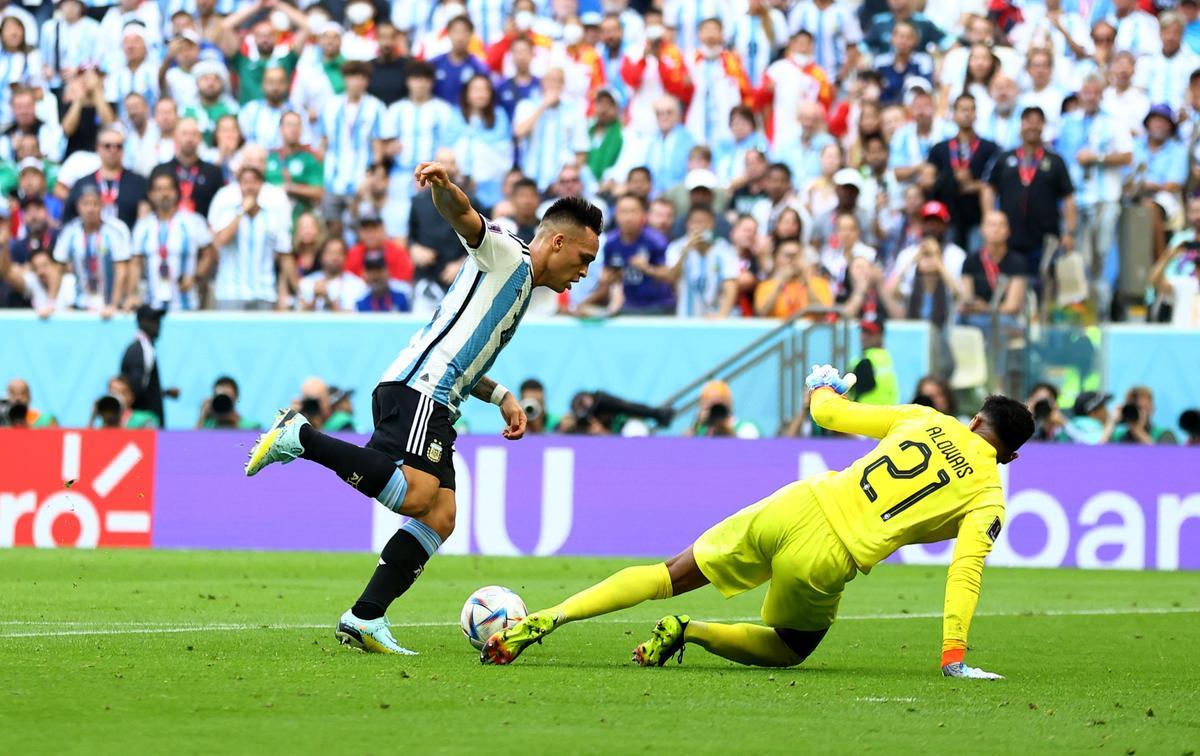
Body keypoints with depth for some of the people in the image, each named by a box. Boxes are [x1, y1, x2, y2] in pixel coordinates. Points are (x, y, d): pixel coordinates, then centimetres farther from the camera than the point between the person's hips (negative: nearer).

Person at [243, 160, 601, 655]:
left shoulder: (521, 290, 32)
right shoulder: (505, 254, 5)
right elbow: (462, 217, -15)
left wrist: (502, 398, 24)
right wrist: (443, 186, -37)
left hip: (434, 408, 10)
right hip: (415, 391, -10)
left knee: (441, 517, 0)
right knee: (416, 494, -28)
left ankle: (365, 618, -5)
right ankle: (300, 437, -19)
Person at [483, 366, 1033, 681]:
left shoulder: (926, 419, 13)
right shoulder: (988, 499, 3)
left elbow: (829, 414, 18)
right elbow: (964, 574, -7)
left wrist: (823, 388, 41)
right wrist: (954, 657, -3)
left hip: (792, 506, 4)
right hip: (826, 559, -4)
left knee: (670, 576, 14)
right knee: (789, 650, 24)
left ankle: (546, 620, 1)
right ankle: (690, 631, -2)